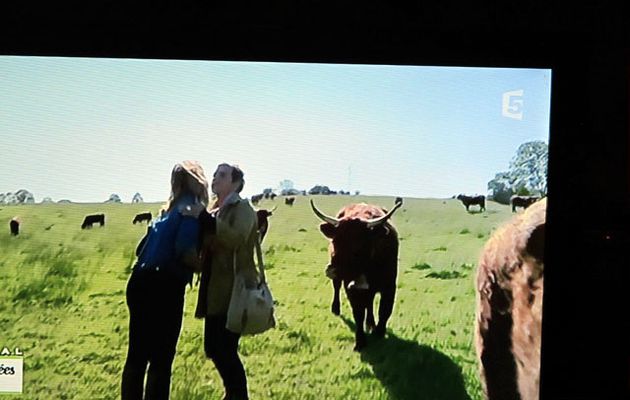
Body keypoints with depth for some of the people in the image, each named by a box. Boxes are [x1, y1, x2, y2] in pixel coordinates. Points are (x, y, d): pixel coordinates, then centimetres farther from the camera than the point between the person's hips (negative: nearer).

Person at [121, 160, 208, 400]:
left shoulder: (166, 211, 20)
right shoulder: (193, 210, -4)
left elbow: (141, 249, 20)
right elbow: (185, 250, -19)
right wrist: (205, 268, -3)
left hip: (140, 282, 8)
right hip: (164, 288, -8)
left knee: (137, 355, 13)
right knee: (161, 359, 0)